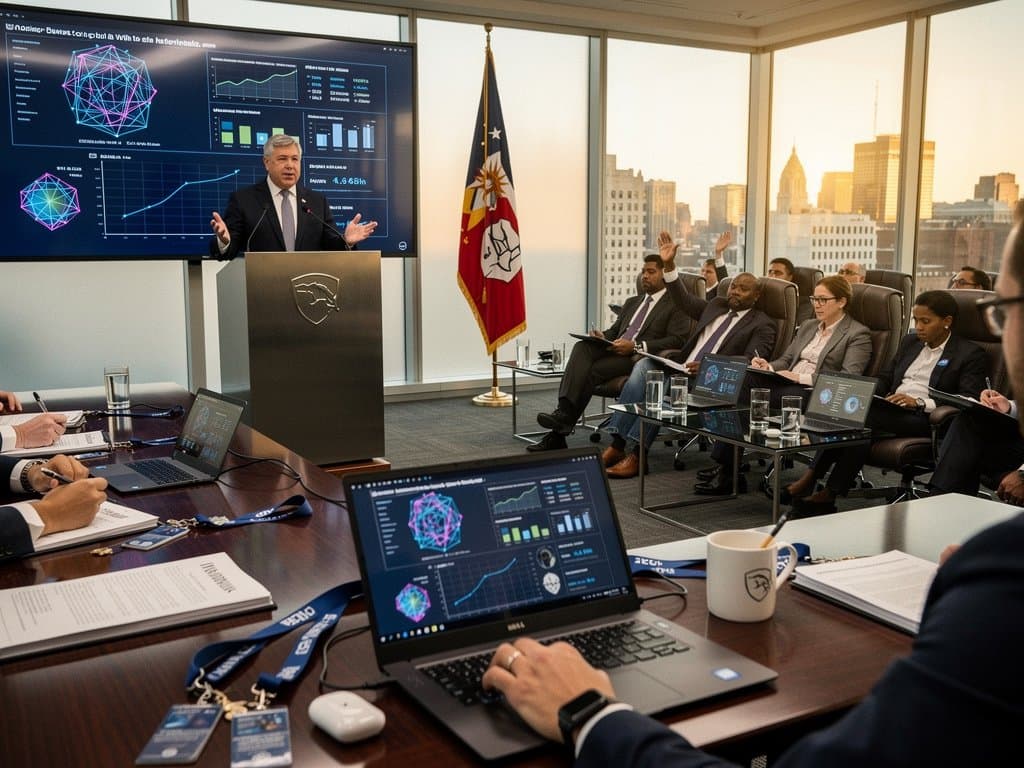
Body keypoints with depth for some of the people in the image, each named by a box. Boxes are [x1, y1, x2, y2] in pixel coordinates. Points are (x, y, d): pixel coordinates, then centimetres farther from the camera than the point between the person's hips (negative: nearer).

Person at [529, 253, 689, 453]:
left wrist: (635, 346, -17)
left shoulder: (675, 305, 7)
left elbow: (676, 340, -7)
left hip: (639, 357, -6)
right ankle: (563, 410, -40)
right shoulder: (631, 302, 31)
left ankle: (558, 434, -25)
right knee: (582, 346, -26)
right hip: (614, 351, 6)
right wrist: (602, 336, 2)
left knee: (591, 370, -29)